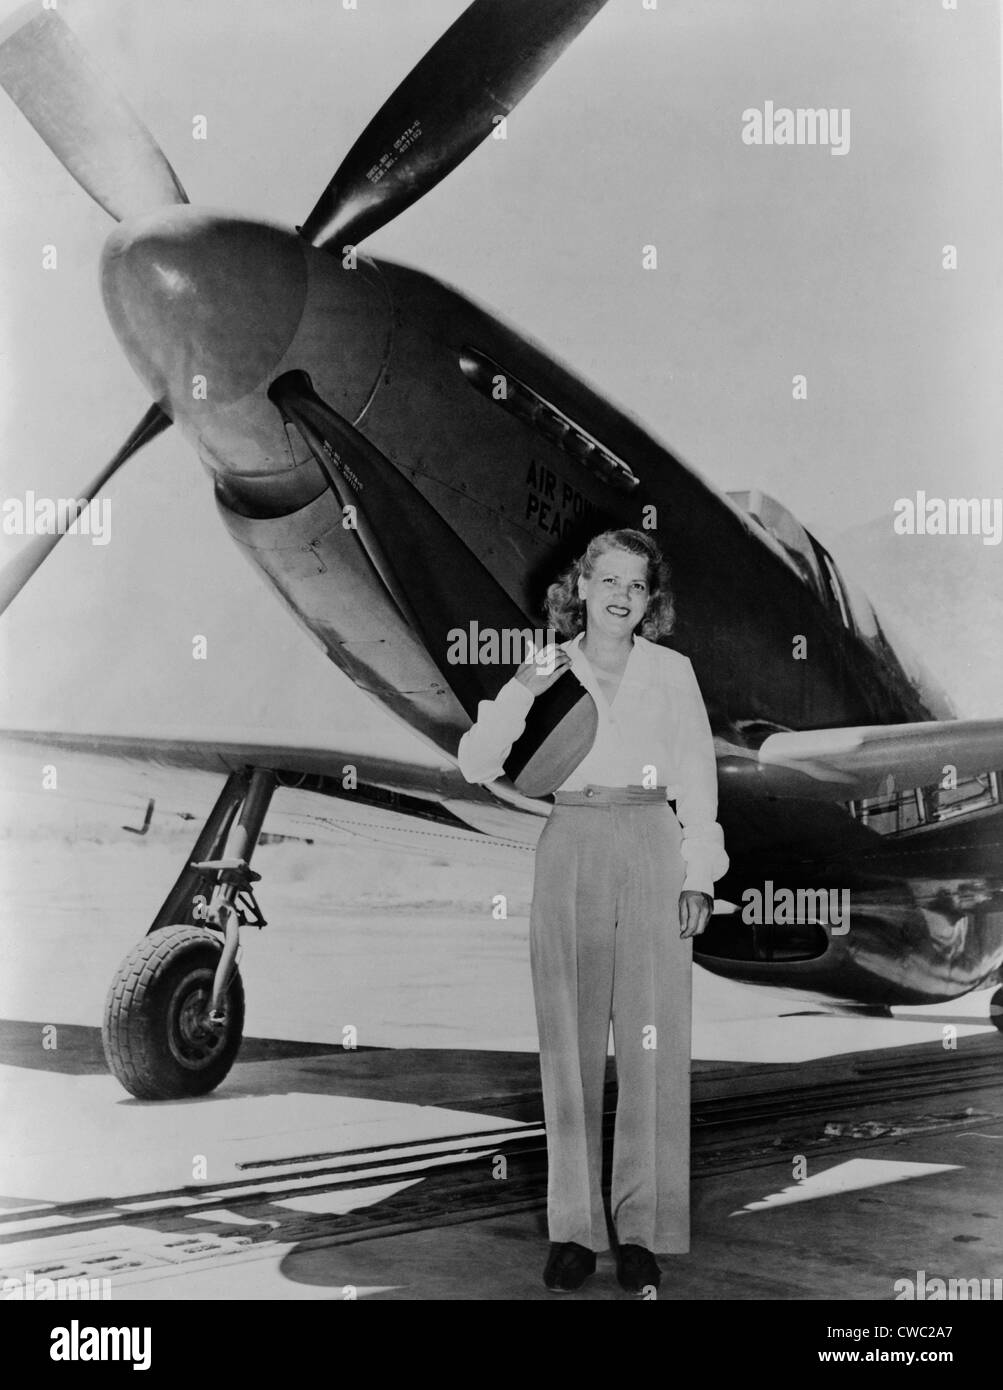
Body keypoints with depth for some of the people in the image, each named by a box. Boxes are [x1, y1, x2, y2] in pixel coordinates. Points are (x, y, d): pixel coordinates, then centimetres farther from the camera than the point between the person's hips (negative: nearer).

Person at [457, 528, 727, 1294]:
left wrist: (699, 877, -1)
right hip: (570, 851, 1)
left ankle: (645, 1230, 6)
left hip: (652, 854, -1)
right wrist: (519, 691, -10)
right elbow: (476, 766, 2)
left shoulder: (672, 671, 9)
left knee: (652, 1043, -2)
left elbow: (698, 779, 7)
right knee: (571, 1042, 3)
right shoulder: (549, 671, 10)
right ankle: (575, 1227, 10)